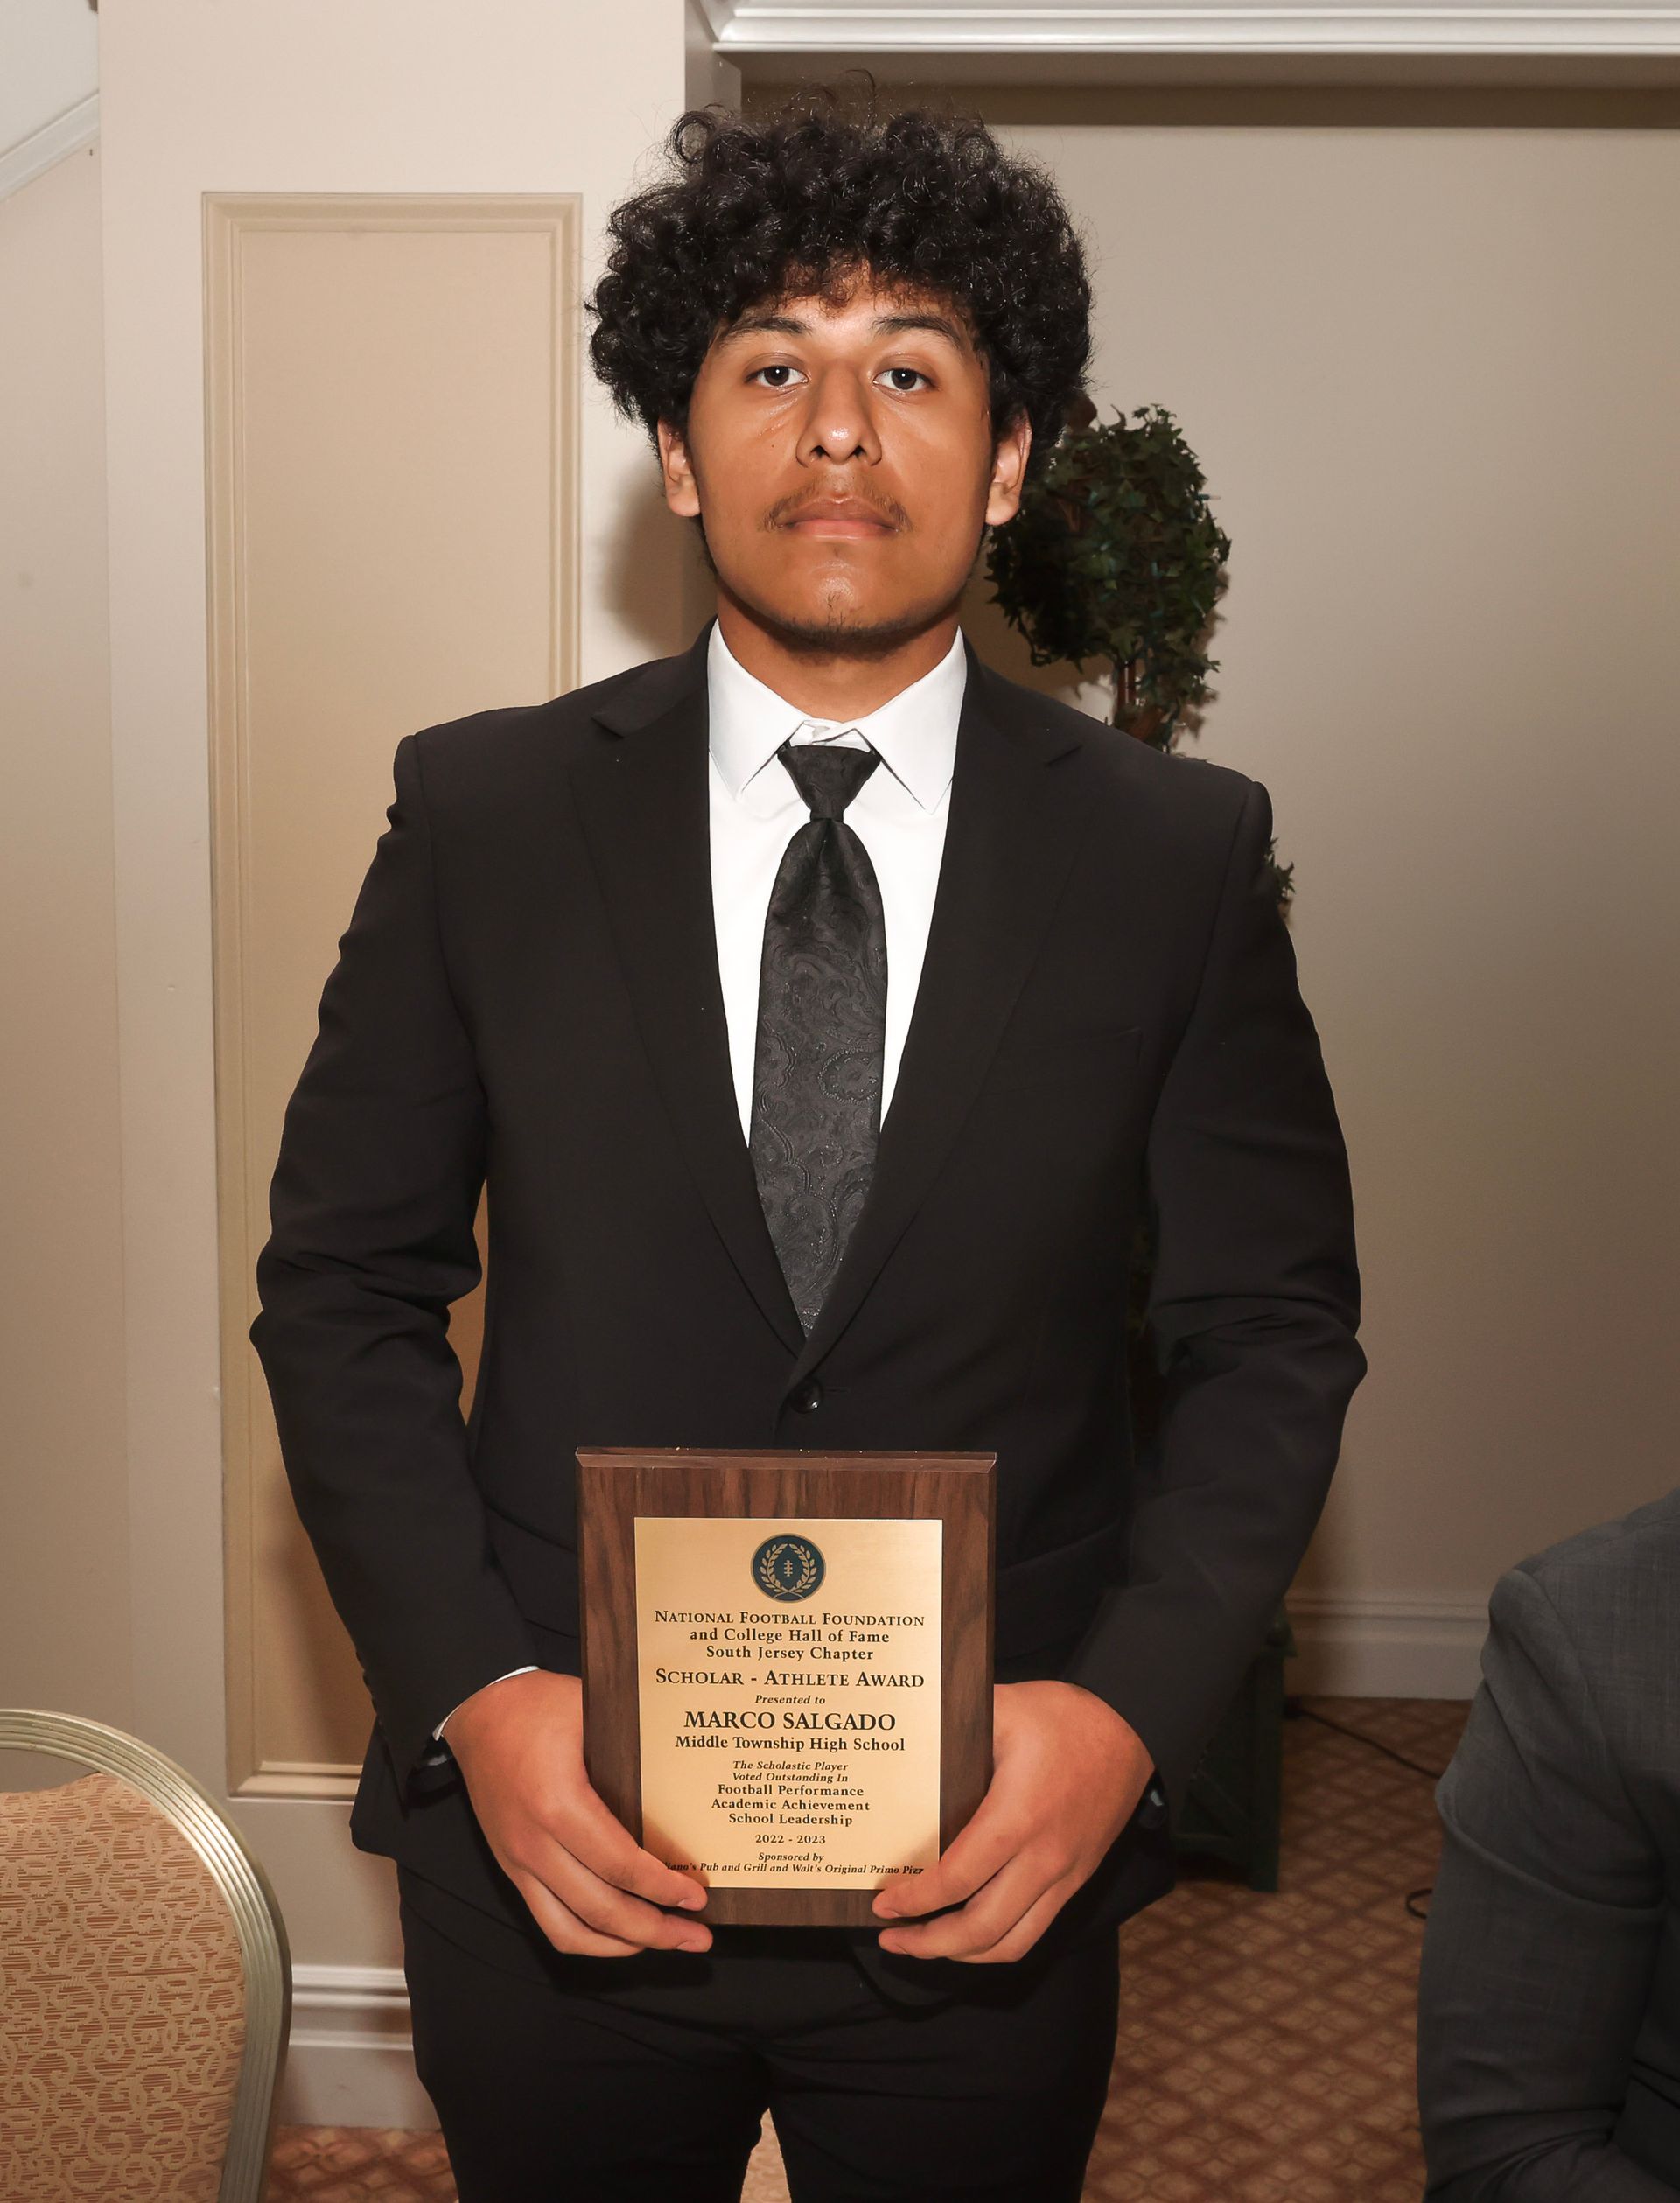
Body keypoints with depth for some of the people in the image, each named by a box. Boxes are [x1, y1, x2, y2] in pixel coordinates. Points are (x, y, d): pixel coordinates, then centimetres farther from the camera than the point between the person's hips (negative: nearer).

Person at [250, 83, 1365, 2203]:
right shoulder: (483, 813, -3)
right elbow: (341, 1285, -1)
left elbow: (1275, 1329, 0)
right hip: (552, 1846, 1)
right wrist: (473, 1693, -12)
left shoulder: (1178, 852, -3)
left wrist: (1127, 1709, -14)